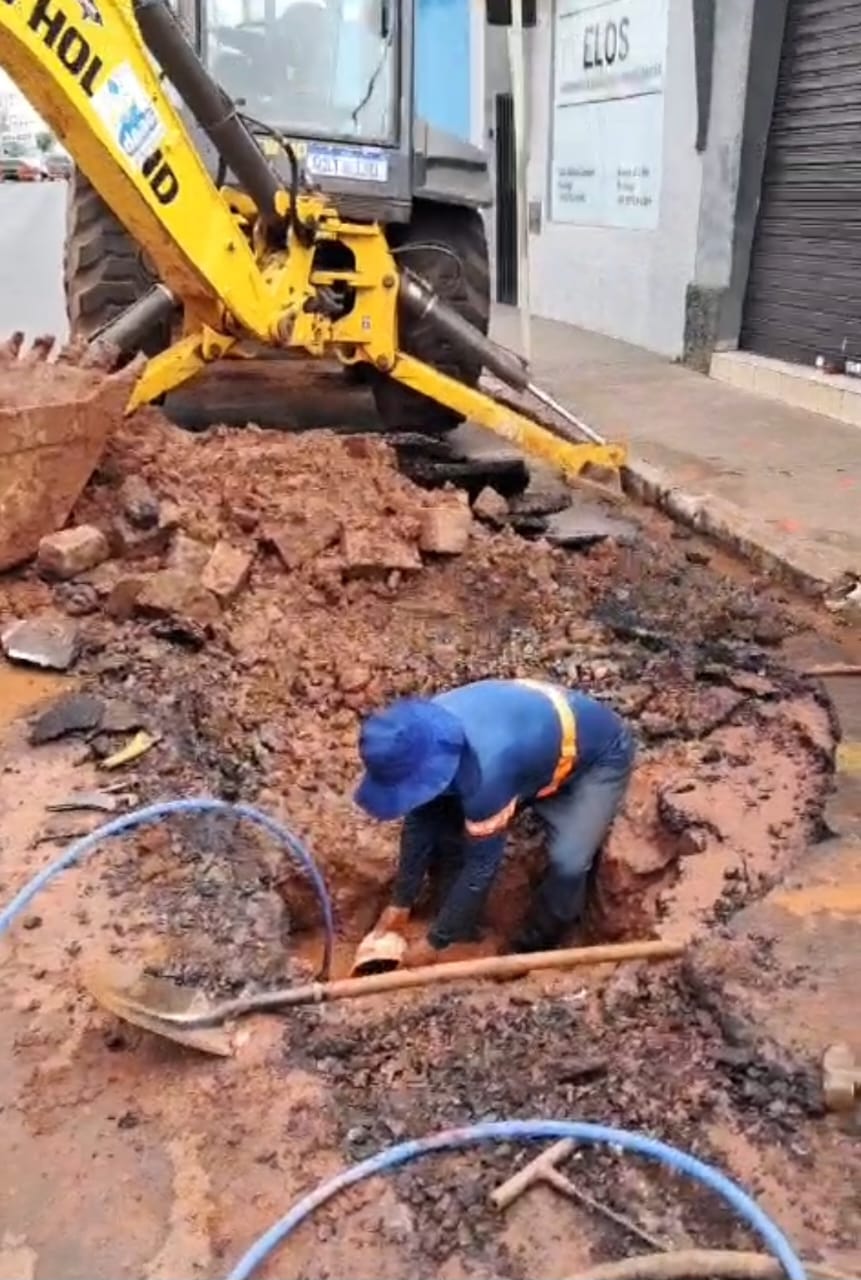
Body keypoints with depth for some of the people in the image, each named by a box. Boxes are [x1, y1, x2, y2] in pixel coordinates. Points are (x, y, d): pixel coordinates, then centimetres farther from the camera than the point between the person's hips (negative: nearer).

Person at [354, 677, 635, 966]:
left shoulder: (486, 770, -43)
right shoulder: (427, 737, -20)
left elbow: (481, 863, -30)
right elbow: (420, 819, -5)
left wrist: (435, 943, -18)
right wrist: (401, 903, 0)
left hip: (599, 756, -7)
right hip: (539, 736, 7)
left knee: (567, 863, -25)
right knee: (447, 824, -3)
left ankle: (531, 952, 1)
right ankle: (461, 929, 17)